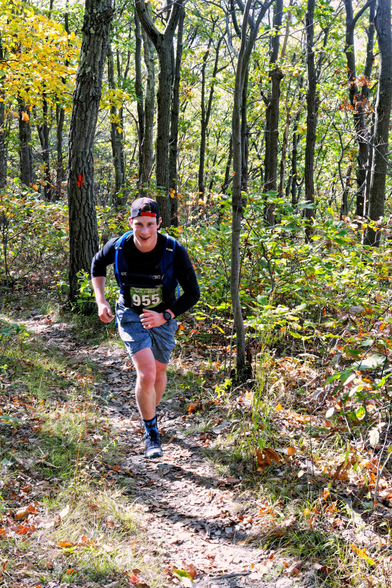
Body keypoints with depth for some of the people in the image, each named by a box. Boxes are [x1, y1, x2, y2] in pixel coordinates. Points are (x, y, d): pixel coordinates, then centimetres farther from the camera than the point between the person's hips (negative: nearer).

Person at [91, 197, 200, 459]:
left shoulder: (175, 251, -25)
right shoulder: (117, 247, -20)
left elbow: (193, 293, -16)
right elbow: (98, 264, 5)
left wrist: (165, 317, -27)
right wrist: (101, 301, -4)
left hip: (164, 317, 1)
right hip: (131, 315, -1)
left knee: (159, 372, 17)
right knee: (146, 374, -17)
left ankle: (152, 414, 48)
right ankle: (151, 433, 3)